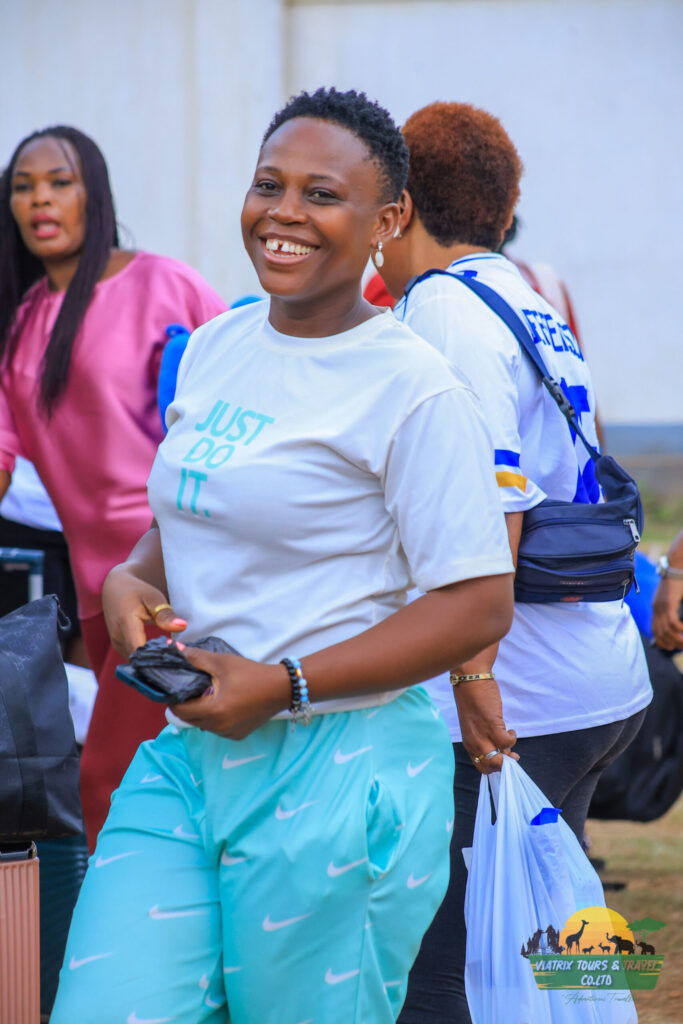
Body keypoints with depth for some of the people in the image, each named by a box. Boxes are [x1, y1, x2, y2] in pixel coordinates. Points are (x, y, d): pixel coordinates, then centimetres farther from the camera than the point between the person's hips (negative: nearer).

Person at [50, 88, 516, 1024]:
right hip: (187, 754, 6)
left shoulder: (411, 386, -11)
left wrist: (283, 686, -18)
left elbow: (479, 605, -14)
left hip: (340, 775, -6)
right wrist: (128, 582, 1)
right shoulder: (216, 346, 12)